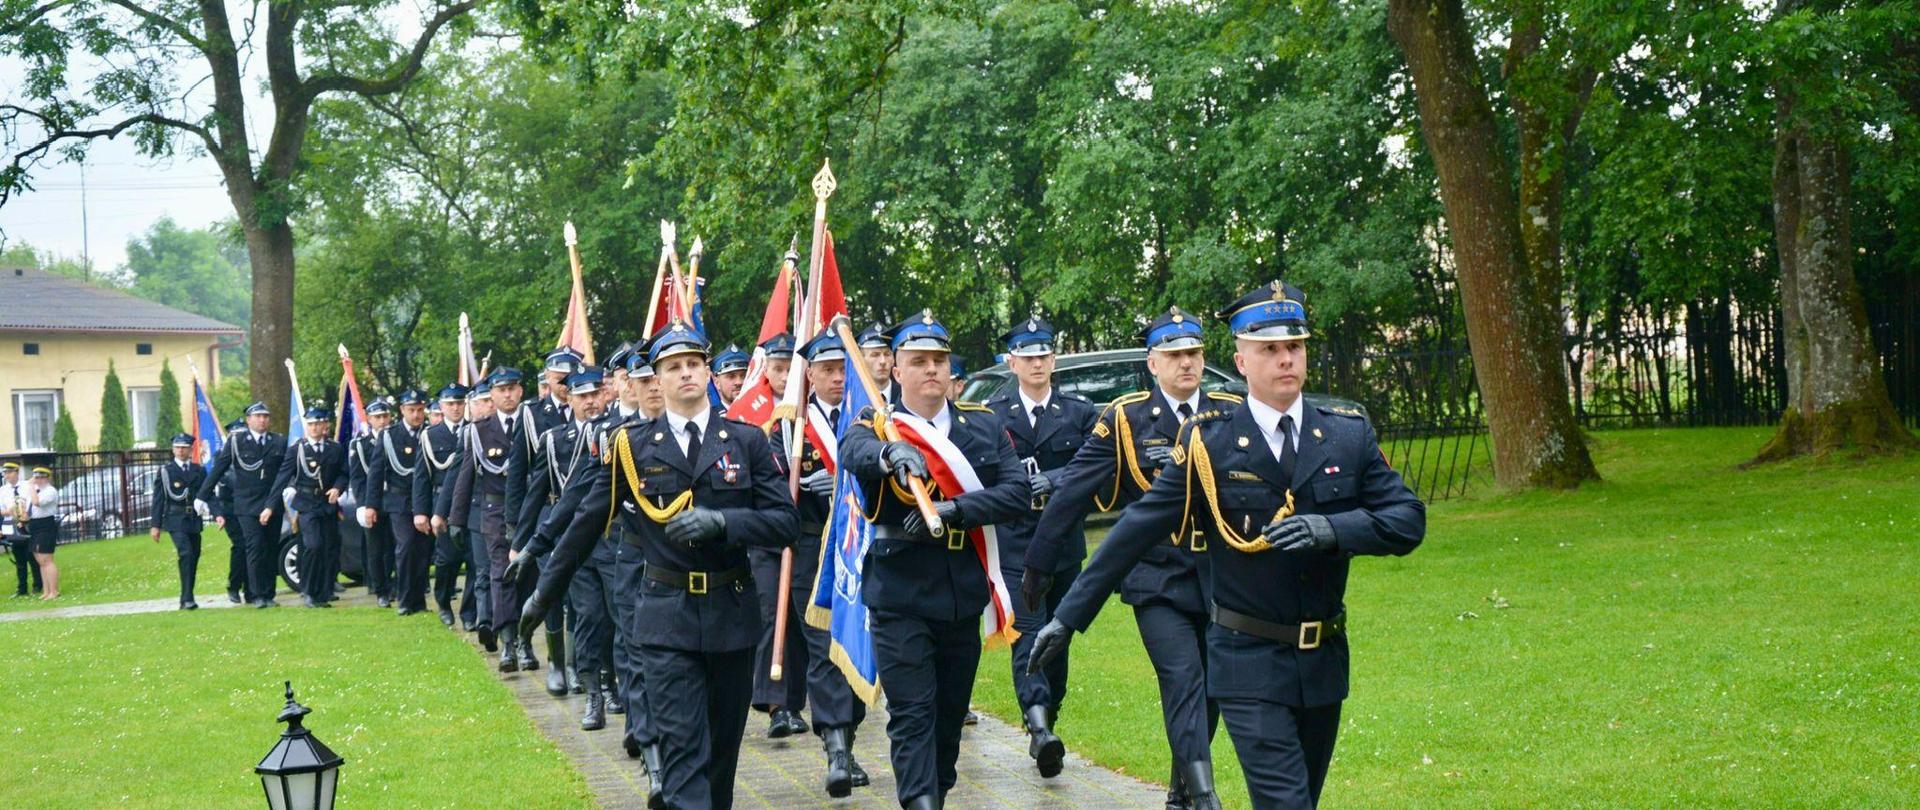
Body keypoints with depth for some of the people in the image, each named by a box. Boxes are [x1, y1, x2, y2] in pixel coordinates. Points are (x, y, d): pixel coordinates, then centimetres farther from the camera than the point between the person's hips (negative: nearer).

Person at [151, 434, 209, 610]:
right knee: (186, 554, -19)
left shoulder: (200, 471, 12)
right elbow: (158, 500, 2)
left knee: (194, 558, 6)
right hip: (175, 520, -4)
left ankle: (186, 600, 17)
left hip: (194, 520, 4)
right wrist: (156, 525, -3)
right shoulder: (164, 471, 3)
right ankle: (187, 599, -20)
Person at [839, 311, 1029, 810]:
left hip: (964, 595, 4)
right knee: (912, 713, -9)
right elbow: (853, 451, -26)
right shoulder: (877, 426, -2)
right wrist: (891, 453, -50)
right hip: (901, 596, -3)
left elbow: (1016, 490, -5)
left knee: (951, 711, 14)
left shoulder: (986, 426, 7)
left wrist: (955, 509, -20)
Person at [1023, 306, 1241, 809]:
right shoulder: (1125, 419, -3)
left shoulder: (1232, 414, 4)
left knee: (1209, 691, 9)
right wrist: (1039, 565, -1)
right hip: (1157, 580, -3)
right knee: (1183, 681, -16)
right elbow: (1072, 491, -1)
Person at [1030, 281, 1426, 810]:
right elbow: (1136, 530, -3)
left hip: (1324, 663, 4)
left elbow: (1407, 521, -2)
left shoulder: (1349, 433, 3)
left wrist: (1331, 529, -21)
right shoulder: (1208, 441, -5)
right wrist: (1068, 617, -5)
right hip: (1248, 666, -4)